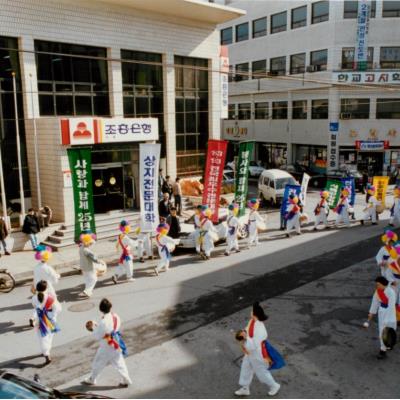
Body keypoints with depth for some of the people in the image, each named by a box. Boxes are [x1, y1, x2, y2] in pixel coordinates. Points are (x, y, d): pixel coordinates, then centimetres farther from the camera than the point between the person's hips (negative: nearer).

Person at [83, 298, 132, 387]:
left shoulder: (103, 322, -30)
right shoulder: (116, 317, -8)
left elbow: (97, 337, -18)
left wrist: (93, 327, -3)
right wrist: (97, 326, 7)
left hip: (106, 347, -6)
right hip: (117, 345, 6)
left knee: (97, 364, 17)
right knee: (119, 363, 18)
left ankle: (91, 380, 37)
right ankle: (126, 380, 24)